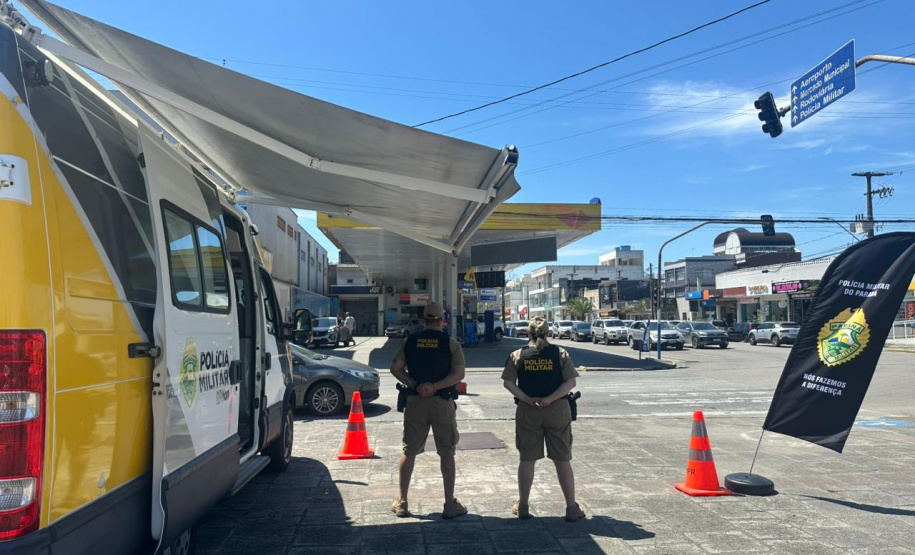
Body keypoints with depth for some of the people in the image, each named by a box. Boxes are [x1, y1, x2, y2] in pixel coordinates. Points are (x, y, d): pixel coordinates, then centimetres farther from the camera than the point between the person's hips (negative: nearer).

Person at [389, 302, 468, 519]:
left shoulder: (410, 341, 2)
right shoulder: (451, 343, -5)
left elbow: (395, 368, -1)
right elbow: (459, 374, -14)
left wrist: (415, 385, -6)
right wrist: (435, 386, -13)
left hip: (416, 402, 2)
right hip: (443, 403, -2)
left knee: (409, 451, 12)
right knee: (447, 453, 8)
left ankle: (401, 503, 18)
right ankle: (450, 504, 12)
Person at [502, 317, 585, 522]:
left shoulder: (518, 355, 1)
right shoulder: (560, 353, -1)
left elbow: (508, 382, -4)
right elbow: (571, 381, -8)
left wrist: (527, 399, -10)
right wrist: (550, 399, -13)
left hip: (527, 412, 1)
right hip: (557, 410, -1)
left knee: (527, 459, 10)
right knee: (562, 459, 8)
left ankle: (522, 506, 18)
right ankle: (571, 508, 13)